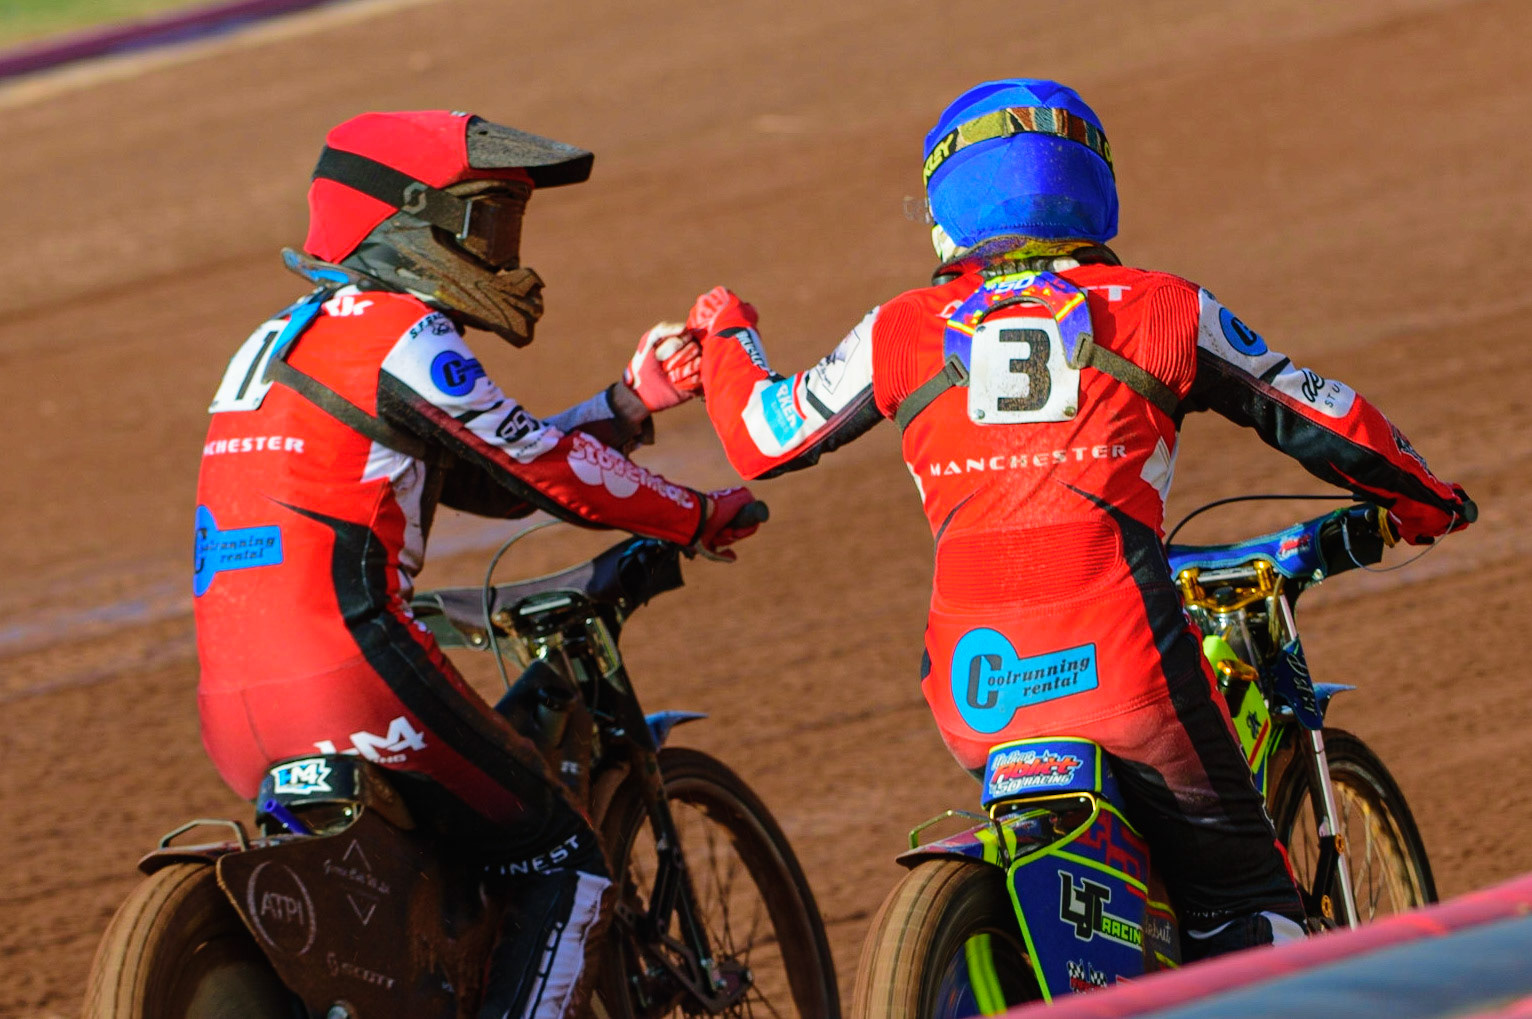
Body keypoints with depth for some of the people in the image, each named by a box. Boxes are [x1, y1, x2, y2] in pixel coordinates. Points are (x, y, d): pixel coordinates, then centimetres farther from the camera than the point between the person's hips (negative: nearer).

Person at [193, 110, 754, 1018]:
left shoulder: (285, 337, 23)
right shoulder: (400, 334, -7)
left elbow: (499, 480, 25)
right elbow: (552, 474, -2)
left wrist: (633, 401, 20)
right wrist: (703, 517, 12)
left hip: (233, 707, 9)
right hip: (352, 680, -9)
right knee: (567, 858, 4)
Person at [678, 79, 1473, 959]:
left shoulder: (902, 333, 10)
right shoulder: (1161, 312, 7)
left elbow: (763, 439, 21)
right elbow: (1330, 422, 15)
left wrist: (727, 334, 42)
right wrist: (1422, 501, 34)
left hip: (973, 693, 3)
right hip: (1120, 663, -3)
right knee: (1245, 910, 5)